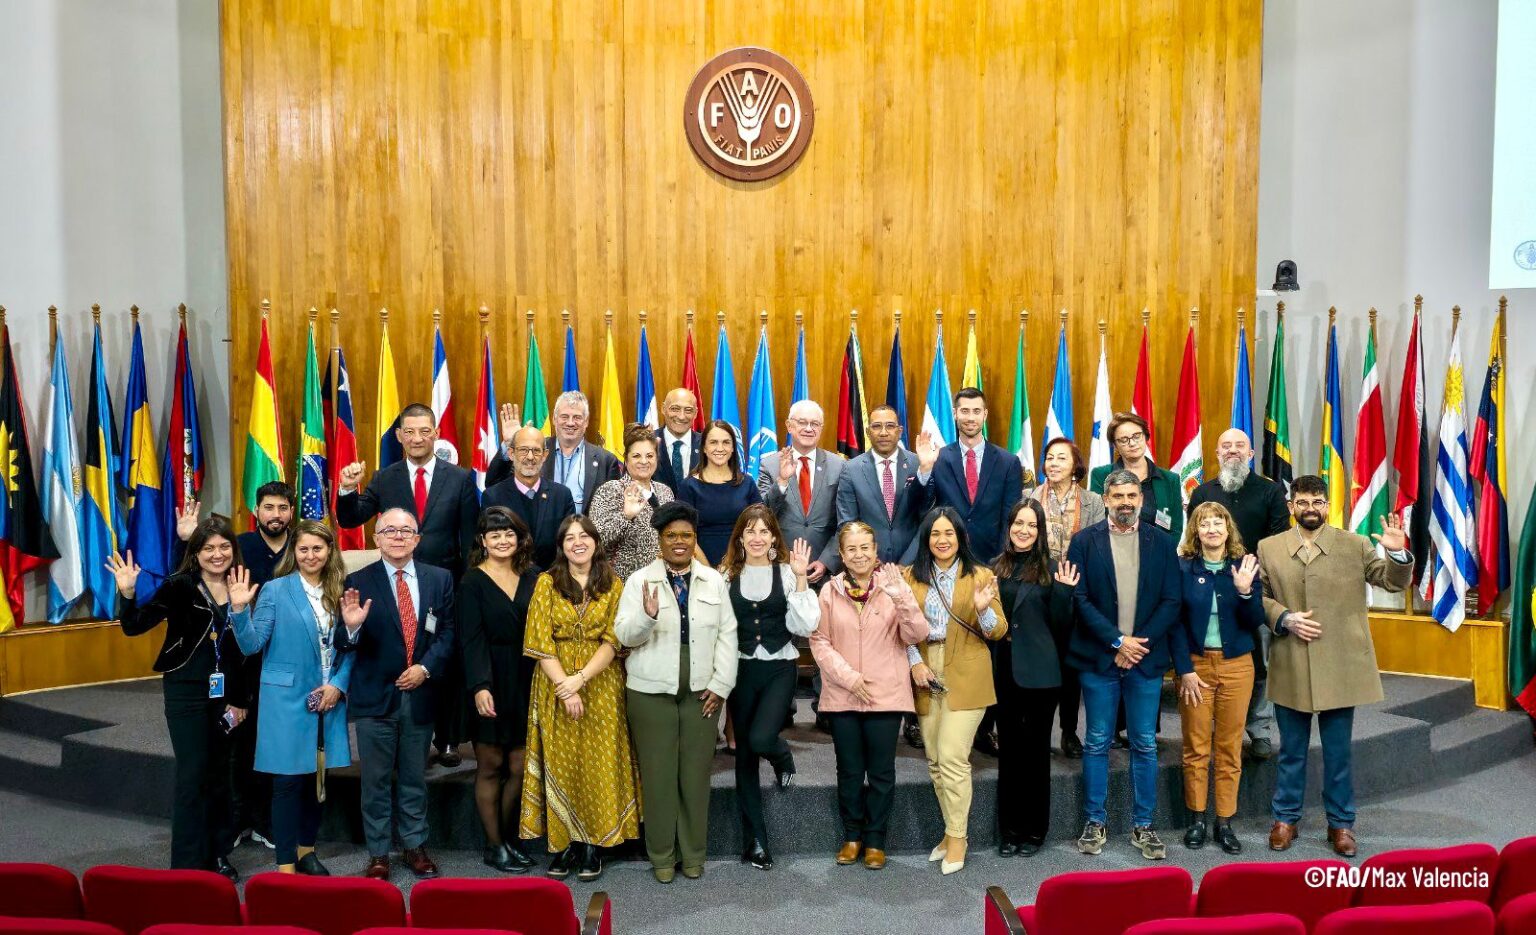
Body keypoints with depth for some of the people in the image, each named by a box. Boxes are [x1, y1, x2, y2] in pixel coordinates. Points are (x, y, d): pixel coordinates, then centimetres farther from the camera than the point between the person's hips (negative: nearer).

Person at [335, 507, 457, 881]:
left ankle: (415, 846, 29)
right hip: (375, 696, -2)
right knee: (376, 781, 8)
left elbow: (447, 632, 3)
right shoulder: (358, 581, -5)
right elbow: (346, 646, -8)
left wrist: (425, 667, -11)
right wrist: (351, 626, -30)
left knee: (414, 778, 15)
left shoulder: (440, 579, 3)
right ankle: (378, 853, 21)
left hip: (420, 695, 2)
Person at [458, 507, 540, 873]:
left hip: (527, 685, 3)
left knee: (519, 768, 4)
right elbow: (472, 639, -10)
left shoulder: (533, 578, 8)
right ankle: (494, 846, 17)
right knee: (490, 766, 5)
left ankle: (507, 838, 21)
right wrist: (480, 686, -22)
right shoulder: (472, 583, -2)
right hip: (491, 686, -3)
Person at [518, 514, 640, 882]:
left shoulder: (612, 585, 3)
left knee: (598, 764, 2)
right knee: (560, 763, 3)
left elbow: (612, 641, -4)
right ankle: (564, 843, 13)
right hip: (555, 685, 0)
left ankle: (593, 844, 12)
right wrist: (565, 688, -14)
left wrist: (580, 678, -18)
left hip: (601, 687, 0)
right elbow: (540, 643, -5)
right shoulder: (547, 583, 1)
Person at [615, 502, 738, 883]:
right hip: (652, 693, -1)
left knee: (696, 774, 6)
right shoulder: (639, 581, 1)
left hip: (702, 692, 2)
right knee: (658, 775, 3)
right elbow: (625, 635, -6)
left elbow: (727, 635, 5)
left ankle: (693, 854, 20)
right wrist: (647, 615, -26)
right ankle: (661, 856, 17)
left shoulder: (714, 581, 8)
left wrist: (720, 685, -2)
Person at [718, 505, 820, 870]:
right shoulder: (727, 576, 2)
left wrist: (801, 580, -14)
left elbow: (803, 626, -9)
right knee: (744, 754, 6)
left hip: (779, 669, -2)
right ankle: (755, 841, 18)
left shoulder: (787, 573, -2)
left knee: (761, 738, -22)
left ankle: (783, 757, 17)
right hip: (741, 669, 2)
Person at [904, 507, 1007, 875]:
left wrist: (983, 609, -22)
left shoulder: (981, 576, 1)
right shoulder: (911, 577, 7)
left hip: (965, 679, -3)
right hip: (926, 678, 3)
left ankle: (957, 837, 5)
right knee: (935, 761, 9)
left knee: (952, 757, -9)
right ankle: (952, 829, 25)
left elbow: (998, 631, -2)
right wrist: (914, 662, -7)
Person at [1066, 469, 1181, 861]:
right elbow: (1080, 599, -5)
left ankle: (1142, 825, 18)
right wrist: (1117, 641, -12)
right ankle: (1094, 822, 17)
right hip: (1099, 658, -1)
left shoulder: (1161, 542, 5)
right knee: (1096, 743, 6)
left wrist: (1140, 643, -9)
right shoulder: (1084, 542, 0)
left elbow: (1171, 602, 1)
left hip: (1146, 657, 1)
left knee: (1145, 744, 7)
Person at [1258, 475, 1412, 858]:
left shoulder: (1355, 545, 3)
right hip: (1291, 668, 1)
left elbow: (1393, 582, 3)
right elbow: (1259, 596, 6)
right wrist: (1284, 618, -11)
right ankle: (1286, 818, 26)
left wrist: (1398, 553, -16)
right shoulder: (1269, 547, 4)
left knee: (1338, 752, 10)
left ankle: (1341, 823, 24)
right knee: (1291, 750, 13)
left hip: (1340, 667, 0)